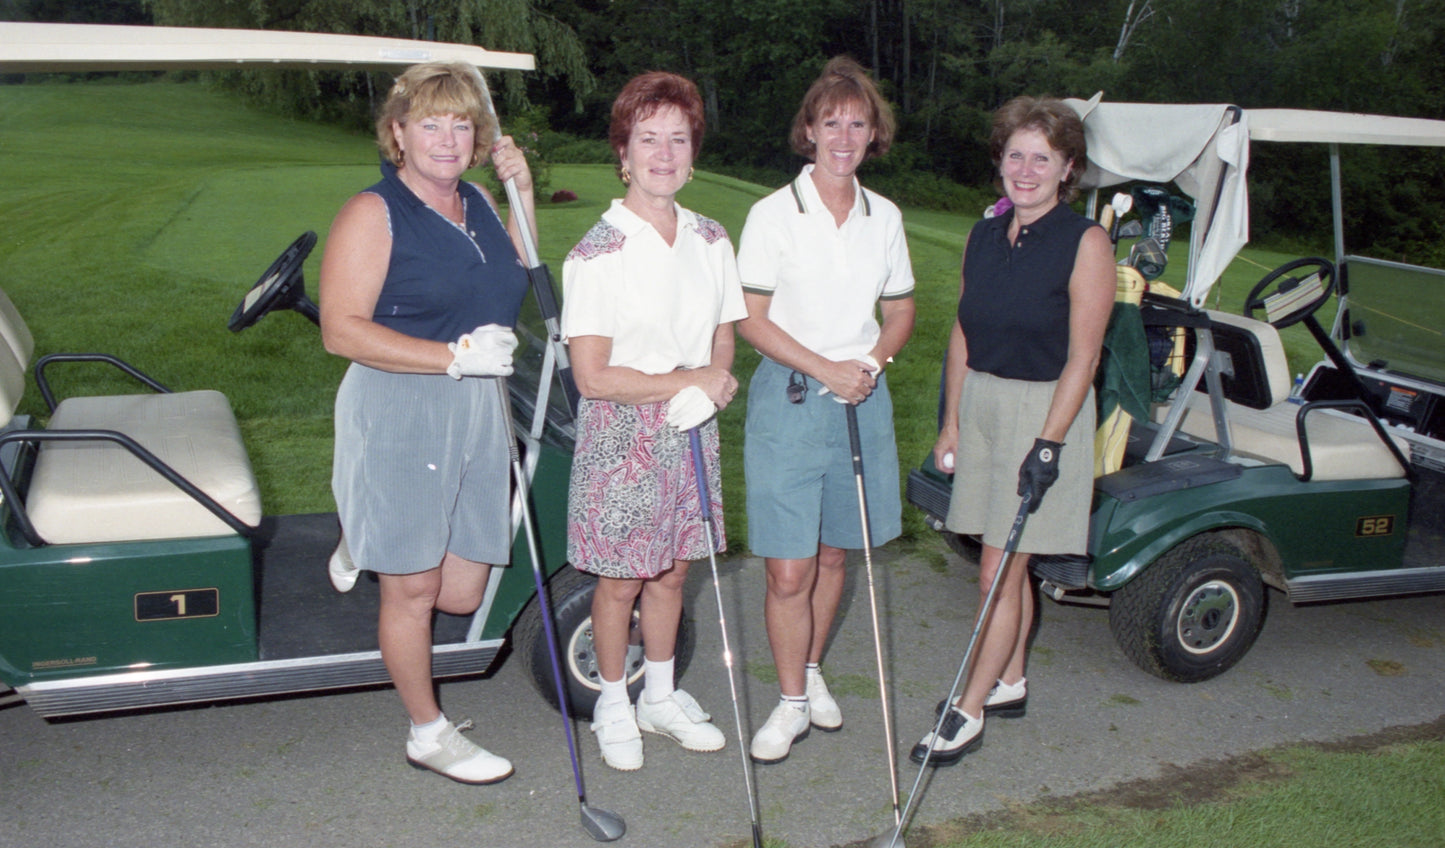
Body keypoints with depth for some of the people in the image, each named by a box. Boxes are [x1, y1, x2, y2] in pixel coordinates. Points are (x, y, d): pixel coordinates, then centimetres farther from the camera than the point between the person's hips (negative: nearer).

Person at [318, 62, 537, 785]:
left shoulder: (476, 203, 11)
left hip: (477, 412, 7)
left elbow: (514, 282, 26)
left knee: (462, 593, 9)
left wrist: (521, 195, 12)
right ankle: (429, 734, 23)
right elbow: (341, 330, -16)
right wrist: (456, 356, -23)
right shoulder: (372, 213, -10)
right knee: (412, 589, 5)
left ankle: (370, 544, 38)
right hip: (399, 411, -6)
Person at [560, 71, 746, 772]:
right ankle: (613, 706, 28)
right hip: (621, 435, -5)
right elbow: (592, 377, -17)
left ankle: (660, 697, 34)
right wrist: (688, 380, -16)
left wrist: (713, 386, -9)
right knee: (621, 581, 7)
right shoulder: (597, 254, -14)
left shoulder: (710, 240, 4)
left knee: (670, 573, 16)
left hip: (691, 432, 5)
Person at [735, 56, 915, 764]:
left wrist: (871, 361, -6)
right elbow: (751, 320, -6)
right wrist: (824, 369, -15)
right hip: (787, 400, -4)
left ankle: (812, 672, 34)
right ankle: (792, 701, 14)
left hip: (861, 399, 4)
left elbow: (900, 313, 14)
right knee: (788, 570, -4)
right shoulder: (773, 214, -6)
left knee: (833, 554, 14)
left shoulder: (884, 217, 7)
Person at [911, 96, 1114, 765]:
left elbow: (1082, 357, -14)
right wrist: (950, 422, 9)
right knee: (1006, 569, 15)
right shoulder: (985, 236, 7)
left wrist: (1049, 444, -19)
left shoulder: (1084, 243, -11)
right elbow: (963, 335, 11)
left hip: (1045, 410, -6)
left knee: (999, 573, -3)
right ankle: (1009, 685, 30)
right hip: (980, 403, 6)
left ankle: (968, 715, 6)